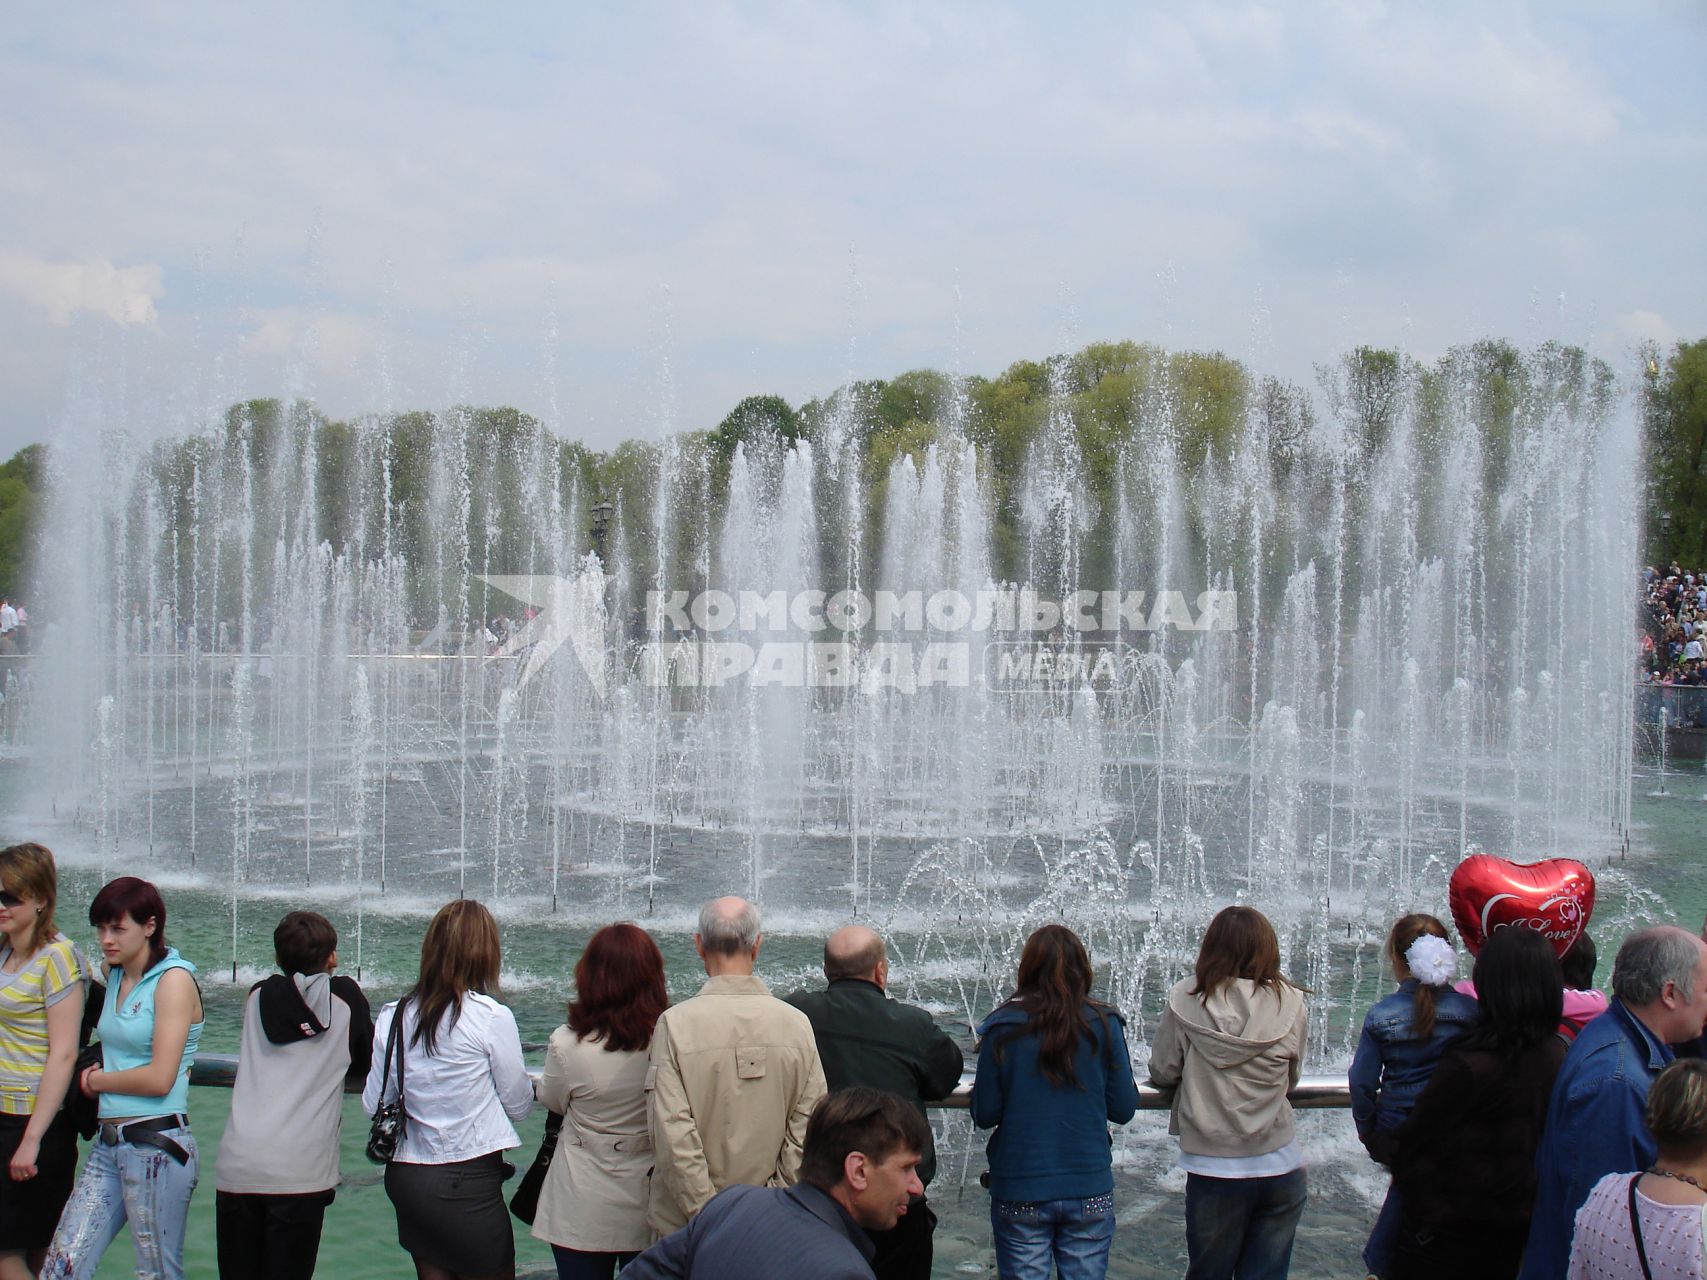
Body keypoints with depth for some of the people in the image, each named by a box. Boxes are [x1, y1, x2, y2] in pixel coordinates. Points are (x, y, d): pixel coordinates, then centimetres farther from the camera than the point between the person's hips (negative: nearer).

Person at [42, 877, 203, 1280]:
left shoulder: (174, 979, -11)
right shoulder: (115, 975, 12)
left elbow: (159, 1079, -17)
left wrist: (97, 1081, -2)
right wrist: (96, 1074, 8)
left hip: (158, 1145, -8)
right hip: (109, 1142, 8)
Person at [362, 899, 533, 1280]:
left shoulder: (392, 1016, 0)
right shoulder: (492, 1017, -14)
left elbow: (373, 1104, 6)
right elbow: (519, 1105, -4)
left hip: (404, 1176, 6)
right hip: (468, 1183, -5)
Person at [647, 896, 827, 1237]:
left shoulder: (675, 1023, -12)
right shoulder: (797, 1023, -5)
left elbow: (672, 1133, -15)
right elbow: (808, 1126, -4)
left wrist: (704, 1215, -8)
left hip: (689, 1223, -2)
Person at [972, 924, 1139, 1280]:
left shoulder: (1002, 1028, -8)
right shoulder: (1104, 1024, -6)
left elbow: (984, 1115, -5)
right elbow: (1124, 1109, -2)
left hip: (1019, 1191, -1)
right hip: (1090, 1189, 1)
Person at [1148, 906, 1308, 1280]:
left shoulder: (1185, 999, -9)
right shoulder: (1291, 1003, -5)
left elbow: (1162, 1073, -1)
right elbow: (1291, 1078, 7)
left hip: (1213, 1169, -1)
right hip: (1280, 1168, 1)